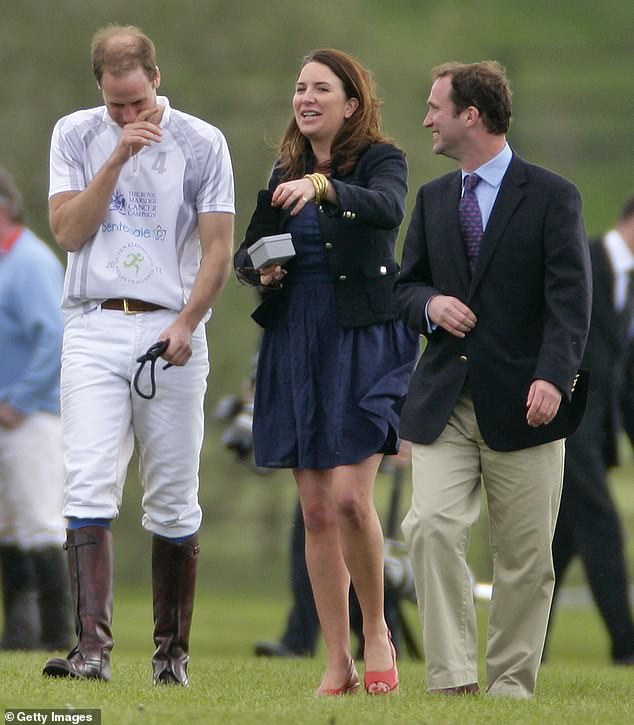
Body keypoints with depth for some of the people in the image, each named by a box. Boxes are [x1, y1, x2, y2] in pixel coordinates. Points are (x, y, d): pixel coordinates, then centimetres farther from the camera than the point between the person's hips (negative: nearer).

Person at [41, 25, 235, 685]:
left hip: (170, 332, 0)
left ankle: (171, 651, 10)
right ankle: (92, 644, -21)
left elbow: (217, 248, 1)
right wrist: (117, 159, -9)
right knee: (89, 488, -14)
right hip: (94, 330, 0)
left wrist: (186, 323, -12)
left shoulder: (201, 144, 4)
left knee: (174, 505, 2)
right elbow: (68, 230, -1)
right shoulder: (75, 137, 8)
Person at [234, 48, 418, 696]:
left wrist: (324, 187, -42)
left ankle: (376, 631, 6)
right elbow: (245, 253, 20)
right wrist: (260, 270, -4)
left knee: (349, 497, -15)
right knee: (316, 511, 4)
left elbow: (388, 207, -25)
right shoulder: (285, 174, 13)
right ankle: (338, 664, 8)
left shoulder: (379, 160, -3)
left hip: (364, 343, -5)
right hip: (295, 345, 5)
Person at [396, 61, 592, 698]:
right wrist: (431, 304, -4)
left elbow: (570, 299, -9)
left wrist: (552, 376, -23)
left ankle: (511, 685, 12)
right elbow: (405, 287, 20)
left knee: (524, 555, 2)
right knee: (431, 526, -15)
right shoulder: (432, 198, 15)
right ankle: (452, 679, -15)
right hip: (444, 401, 3)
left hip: (521, 403, -3)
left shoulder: (551, 197, -2)